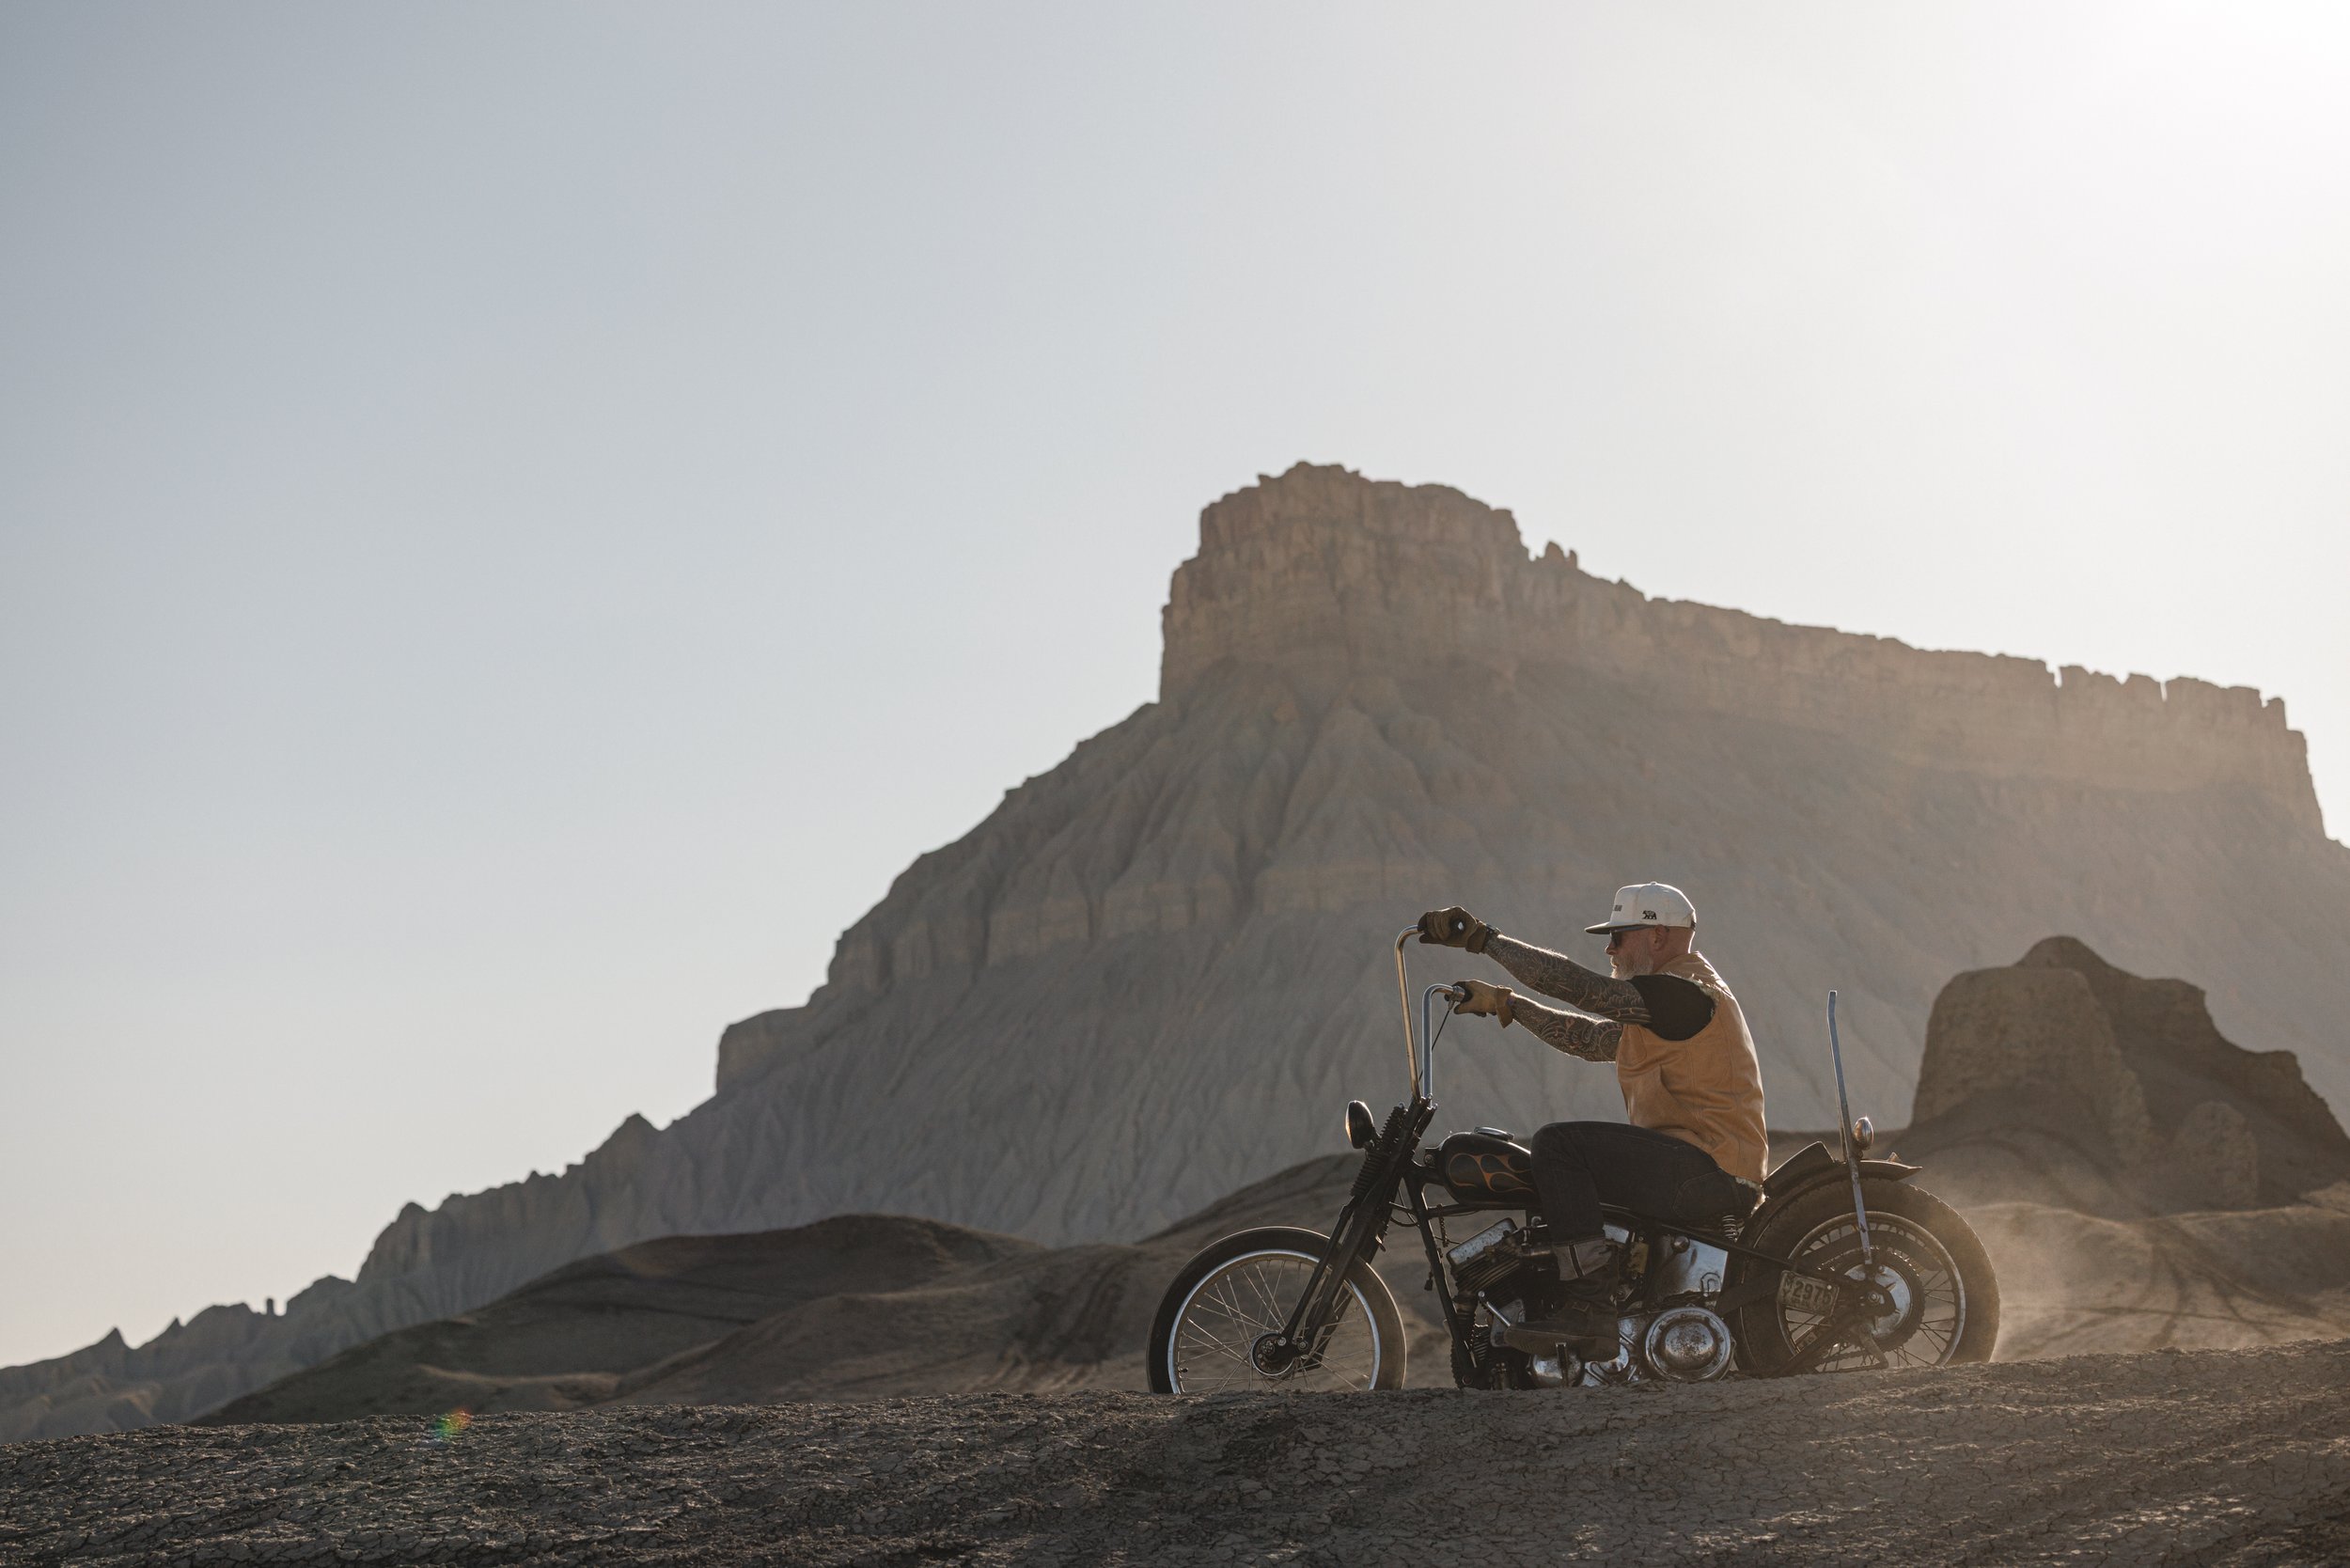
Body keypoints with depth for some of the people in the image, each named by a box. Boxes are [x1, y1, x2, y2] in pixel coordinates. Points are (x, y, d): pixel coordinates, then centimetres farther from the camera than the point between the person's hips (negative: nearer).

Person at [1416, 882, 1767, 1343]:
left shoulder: (1684, 993, -14)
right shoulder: (1662, 1001, 19)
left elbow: (1577, 984, -22)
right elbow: (1589, 1037, 22)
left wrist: (1482, 937, -19)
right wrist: (1505, 1003, 18)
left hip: (1709, 1172, -11)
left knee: (1559, 1143, -18)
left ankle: (1591, 1307, -21)